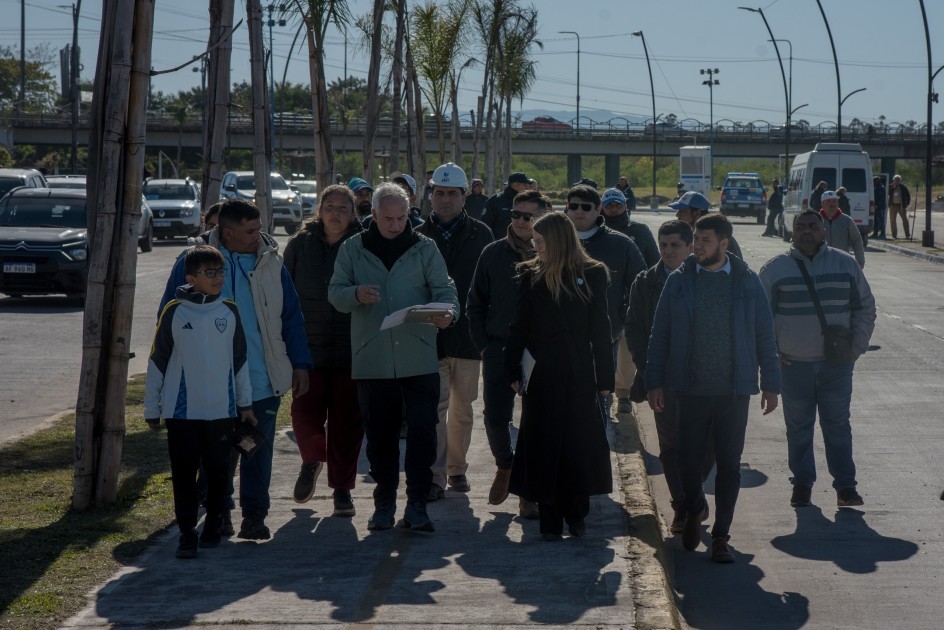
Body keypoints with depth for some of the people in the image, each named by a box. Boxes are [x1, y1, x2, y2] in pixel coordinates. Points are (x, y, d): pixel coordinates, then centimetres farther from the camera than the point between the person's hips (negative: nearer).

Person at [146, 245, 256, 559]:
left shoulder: (229, 311, 4)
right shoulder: (174, 312, -3)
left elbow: (240, 359, 14)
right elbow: (157, 362, 3)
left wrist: (245, 402, 16)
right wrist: (152, 409, 5)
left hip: (221, 409, 2)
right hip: (181, 411, -2)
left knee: (218, 472, 8)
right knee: (184, 474, 0)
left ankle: (214, 525, 24)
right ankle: (187, 533, 5)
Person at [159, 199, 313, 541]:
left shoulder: (271, 263, 6)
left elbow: (292, 317, 12)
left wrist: (300, 364, 7)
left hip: (263, 381, 2)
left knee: (258, 450, 4)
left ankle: (254, 514, 13)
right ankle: (219, 512, 20)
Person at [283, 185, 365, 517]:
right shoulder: (301, 244, 5)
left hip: (352, 351, -1)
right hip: (310, 349, 1)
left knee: (346, 420, 1)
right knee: (305, 411, -4)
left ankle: (342, 487, 15)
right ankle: (312, 460, 29)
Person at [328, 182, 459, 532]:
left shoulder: (424, 248, 6)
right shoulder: (353, 249, 8)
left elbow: (444, 289, 0)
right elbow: (334, 293, 6)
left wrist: (447, 312, -22)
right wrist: (356, 295, -17)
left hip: (419, 360, -1)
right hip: (371, 360, 1)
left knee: (422, 432, -6)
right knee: (380, 436, 8)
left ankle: (417, 506, 1)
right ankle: (384, 503, 20)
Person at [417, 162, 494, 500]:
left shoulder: (480, 234, 4)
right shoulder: (419, 236, 2)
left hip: (468, 334, 1)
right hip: (431, 335, -1)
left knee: (462, 407, 10)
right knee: (434, 406, -5)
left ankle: (457, 468, 24)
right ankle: (435, 476, -4)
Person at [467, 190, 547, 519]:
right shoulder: (493, 254, 3)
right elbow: (476, 304, 10)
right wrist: (484, 345, 3)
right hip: (500, 351, 1)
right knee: (496, 418, -2)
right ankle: (505, 465, 28)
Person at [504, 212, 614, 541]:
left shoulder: (592, 275, 0)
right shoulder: (531, 276, 4)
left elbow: (600, 330, 1)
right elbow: (519, 327, 5)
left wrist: (604, 377, -2)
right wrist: (514, 372, -1)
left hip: (578, 376, -1)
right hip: (540, 375, 1)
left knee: (579, 443, 4)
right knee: (543, 446, 1)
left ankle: (576, 513, 18)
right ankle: (550, 519, 6)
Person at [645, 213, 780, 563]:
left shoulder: (747, 282, 2)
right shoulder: (679, 281, 2)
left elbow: (764, 334, 6)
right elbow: (660, 334, 5)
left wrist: (770, 384, 4)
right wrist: (655, 382, 1)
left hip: (734, 390, 0)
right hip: (690, 389, 0)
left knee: (729, 465, 3)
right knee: (689, 460, 7)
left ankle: (721, 536, 13)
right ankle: (693, 513, 35)